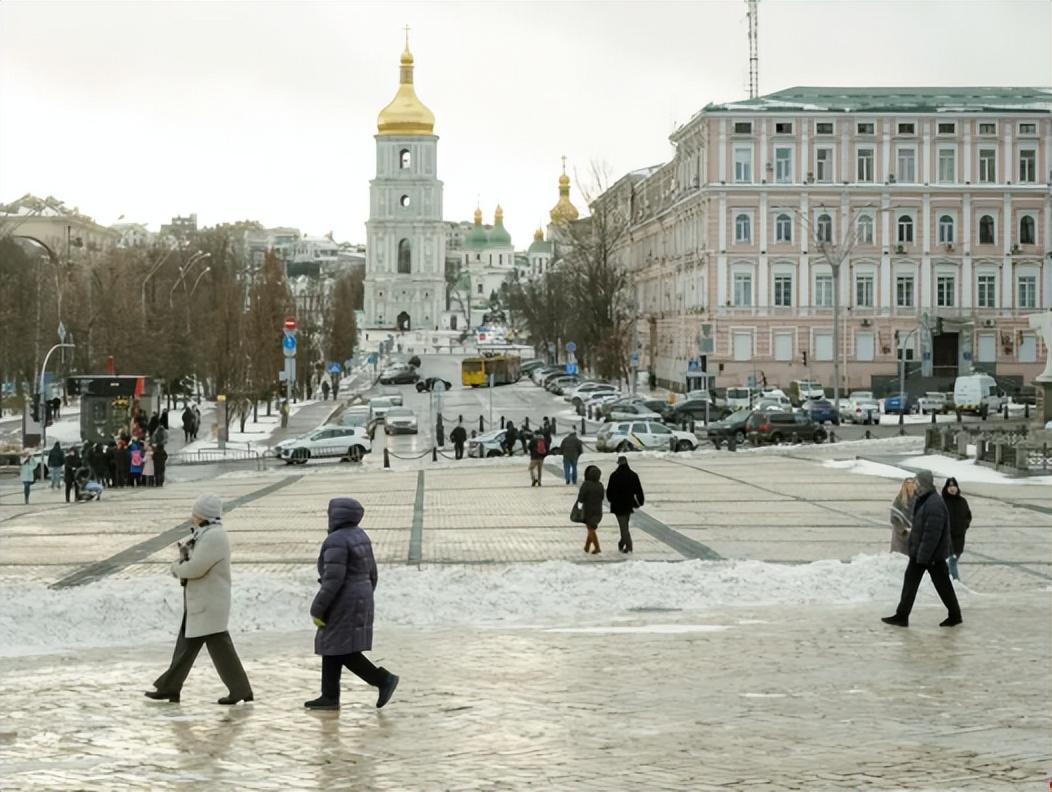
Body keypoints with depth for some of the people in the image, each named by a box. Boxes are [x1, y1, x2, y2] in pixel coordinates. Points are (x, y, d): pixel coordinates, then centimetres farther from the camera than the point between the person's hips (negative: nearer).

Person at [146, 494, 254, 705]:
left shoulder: (214, 537, -20)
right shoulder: (206, 534, 13)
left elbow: (195, 568, -24)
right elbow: (193, 561, 15)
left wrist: (177, 567, -6)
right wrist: (185, 551, -5)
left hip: (209, 604, -10)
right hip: (199, 602, 10)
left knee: (219, 646, -6)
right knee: (186, 644, 14)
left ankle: (240, 690, 0)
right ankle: (170, 687, 21)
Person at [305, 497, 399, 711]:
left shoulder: (336, 541, -18)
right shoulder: (359, 536, 10)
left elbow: (333, 580, -22)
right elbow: (371, 574, 15)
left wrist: (317, 610, -16)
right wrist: (364, 602, 23)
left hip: (343, 603, -10)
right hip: (360, 600, 10)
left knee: (344, 652, -5)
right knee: (331, 648, 13)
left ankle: (383, 679, -8)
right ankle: (329, 697, 13)